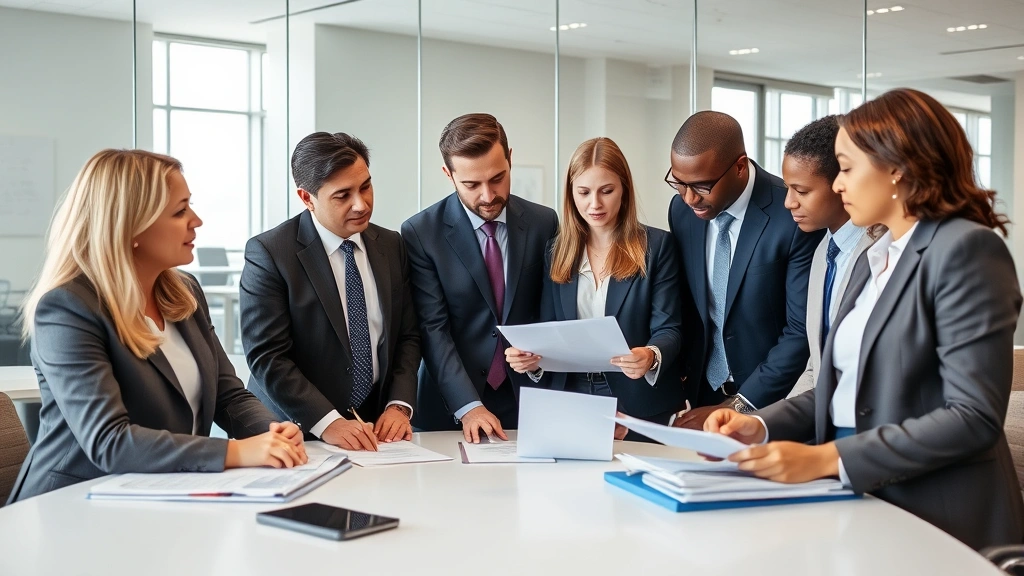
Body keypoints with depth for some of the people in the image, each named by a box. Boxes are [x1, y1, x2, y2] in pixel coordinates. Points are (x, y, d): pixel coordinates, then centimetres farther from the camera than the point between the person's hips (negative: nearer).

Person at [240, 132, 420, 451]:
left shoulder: (391, 245, 8)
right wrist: (328, 422, -18)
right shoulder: (268, 252, -8)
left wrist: (399, 406, -4)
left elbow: (407, 336, 11)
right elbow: (267, 357, -11)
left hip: (377, 428, 3)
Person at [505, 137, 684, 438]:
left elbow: (668, 329, -3)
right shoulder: (557, 253, 12)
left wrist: (651, 357, -24)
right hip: (572, 404, 2)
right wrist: (531, 358, -7)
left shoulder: (657, 246, 2)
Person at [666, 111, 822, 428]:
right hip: (701, 395, 5)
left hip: (769, 402, -4)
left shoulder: (793, 217, -19)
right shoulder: (682, 209, -1)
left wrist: (737, 407, -18)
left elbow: (802, 332, -17)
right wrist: (683, 373, -3)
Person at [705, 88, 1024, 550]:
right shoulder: (872, 260, 17)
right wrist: (760, 426, -3)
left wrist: (826, 458, -21)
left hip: (935, 517, -7)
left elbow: (973, 418, -17)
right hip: (860, 501, 7)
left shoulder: (966, 248, -10)